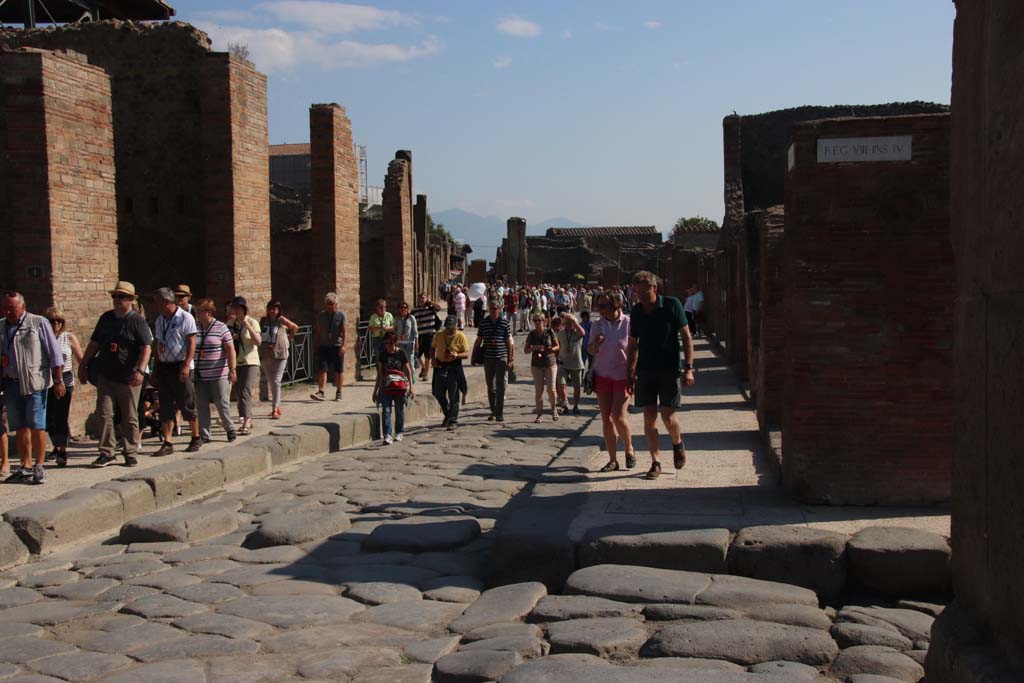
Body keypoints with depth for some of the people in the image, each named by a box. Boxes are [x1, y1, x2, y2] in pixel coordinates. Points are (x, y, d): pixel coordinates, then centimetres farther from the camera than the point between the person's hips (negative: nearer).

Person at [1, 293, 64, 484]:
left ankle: (39, 467, 0)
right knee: (20, 427, 7)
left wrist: (58, 380, -5)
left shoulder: (39, 323, 0)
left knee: (36, 425, -6)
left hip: (35, 382, -5)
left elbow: (55, 353, -1)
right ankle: (26, 467, 14)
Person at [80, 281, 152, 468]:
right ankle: (106, 452, 7)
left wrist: (140, 370, -27)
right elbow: (94, 343, 21)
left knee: (130, 417, 4)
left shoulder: (137, 320, -6)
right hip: (105, 375, 5)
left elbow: (146, 348, -15)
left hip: (128, 378, -5)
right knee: (104, 414, 0)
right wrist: (83, 365, 18)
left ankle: (131, 453, 15)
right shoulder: (106, 318, 12)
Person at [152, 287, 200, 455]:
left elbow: (192, 343, -11)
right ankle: (167, 443, 4)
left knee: (187, 405, 1)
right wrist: (155, 369, 15)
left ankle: (196, 439, 15)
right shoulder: (160, 320, 13)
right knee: (165, 407, 2)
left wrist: (186, 366, -20)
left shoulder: (185, 318, -7)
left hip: (180, 366, -6)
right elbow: (158, 344, 18)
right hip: (163, 366, 6)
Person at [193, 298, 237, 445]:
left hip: (218, 375, -4)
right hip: (199, 376, 4)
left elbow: (230, 349, -5)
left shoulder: (221, 328, -5)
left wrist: (232, 369, -11)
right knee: (201, 406, 5)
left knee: (222, 404, 2)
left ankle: (230, 429, 21)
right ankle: (204, 434, 12)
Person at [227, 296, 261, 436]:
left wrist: (248, 327, -26)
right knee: (239, 392, 11)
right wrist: (231, 338, -4)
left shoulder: (252, 322, -6)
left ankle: (246, 424, -22)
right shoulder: (231, 323, 9)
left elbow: (258, 342, -16)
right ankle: (248, 420, 24)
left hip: (250, 363, -6)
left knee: (245, 392, -17)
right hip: (235, 363, 6)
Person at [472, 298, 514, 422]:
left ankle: (500, 413, -3)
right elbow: (478, 341, 9)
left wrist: (510, 359, 0)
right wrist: (474, 356, 7)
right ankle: (493, 411, 22)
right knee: (490, 386, 10)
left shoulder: (504, 322, 0)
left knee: (500, 386, -6)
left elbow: (509, 342, 3)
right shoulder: (483, 322, 4)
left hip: (502, 357, -2)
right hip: (488, 357, 2)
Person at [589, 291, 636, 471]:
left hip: (623, 376, -4)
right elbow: (591, 351, 9)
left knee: (618, 416, -11)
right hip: (602, 375, 4)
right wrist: (595, 344, -14)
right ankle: (613, 460, 11)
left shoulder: (628, 323, -8)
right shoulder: (597, 325, 3)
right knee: (606, 418, 3)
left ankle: (629, 450, 15)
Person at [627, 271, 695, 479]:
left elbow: (686, 337, -5)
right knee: (649, 417, 1)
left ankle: (678, 444, 26)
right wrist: (630, 373, 12)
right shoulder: (636, 312, 5)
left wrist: (688, 367, -11)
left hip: (669, 370, -3)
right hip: (645, 370, 3)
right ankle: (655, 462, 11)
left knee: (668, 415, -6)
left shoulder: (672, 305, -6)